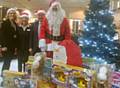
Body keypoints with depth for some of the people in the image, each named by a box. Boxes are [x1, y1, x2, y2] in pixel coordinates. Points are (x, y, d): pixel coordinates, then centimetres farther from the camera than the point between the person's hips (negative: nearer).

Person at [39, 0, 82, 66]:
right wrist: (42, 44, -6)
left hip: (60, 46, 0)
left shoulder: (64, 19, 5)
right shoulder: (46, 18, 7)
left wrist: (67, 45, -5)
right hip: (49, 46, 1)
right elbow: (42, 31, 3)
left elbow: (67, 33, 3)